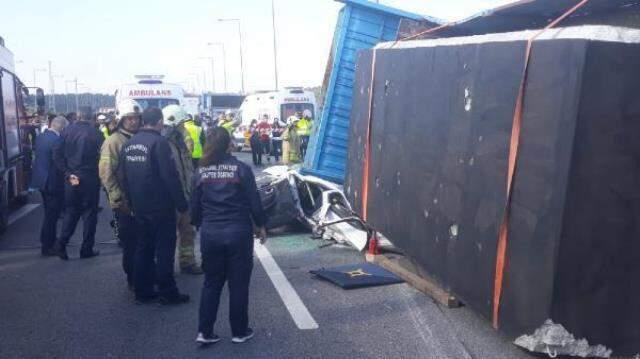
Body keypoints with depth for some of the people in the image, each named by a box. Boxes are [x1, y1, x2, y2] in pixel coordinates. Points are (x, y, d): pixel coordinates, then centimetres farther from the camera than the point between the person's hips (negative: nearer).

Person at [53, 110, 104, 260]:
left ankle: (62, 242, 4)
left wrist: (67, 173, -2)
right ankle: (87, 249, 10)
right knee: (89, 212, 7)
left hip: (71, 178, 3)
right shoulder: (95, 133, -10)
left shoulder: (67, 131, 0)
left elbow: (57, 155, -2)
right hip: (90, 178, -3)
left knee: (71, 211, 16)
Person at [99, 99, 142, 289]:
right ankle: (133, 279, 17)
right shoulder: (113, 141, -11)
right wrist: (119, 200, -19)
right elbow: (106, 173, -17)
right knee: (130, 244, 4)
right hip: (125, 204, -6)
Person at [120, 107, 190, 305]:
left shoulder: (129, 143, 6)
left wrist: (132, 201, 19)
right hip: (160, 206, -7)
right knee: (164, 249, 2)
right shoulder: (159, 142, -16)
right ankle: (167, 293, 8)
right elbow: (170, 176, -20)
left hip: (139, 207, 7)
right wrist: (182, 204, -13)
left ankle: (142, 292, 20)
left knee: (143, 247, 14)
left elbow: (123, 176, 11)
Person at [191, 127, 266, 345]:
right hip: (238, 232, -3)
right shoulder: (242, 169, -8)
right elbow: (254, 202, -5)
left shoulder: (201, 172, 2)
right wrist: (261, 226, 8)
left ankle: (204, 332, 14)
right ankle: (240, 332, 17)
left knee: (211, 283, 15)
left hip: (210, 234, 3)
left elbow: (195, 206, 6)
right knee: (238, 284, 8)